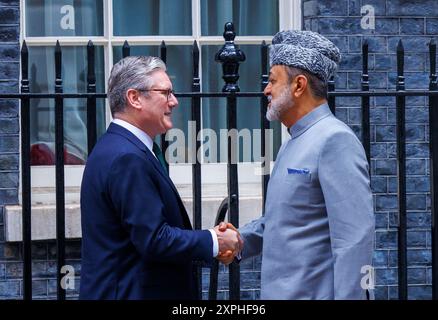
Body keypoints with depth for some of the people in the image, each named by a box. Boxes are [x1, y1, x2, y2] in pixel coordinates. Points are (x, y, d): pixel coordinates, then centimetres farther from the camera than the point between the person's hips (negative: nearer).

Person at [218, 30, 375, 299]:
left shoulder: (335, 140, -16)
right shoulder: (293, 143, 14)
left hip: (313, 292, -9)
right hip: (282, 290, 9)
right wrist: (240, 240, 6)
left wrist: (348, 296, -25)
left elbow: (354, 238, -22)